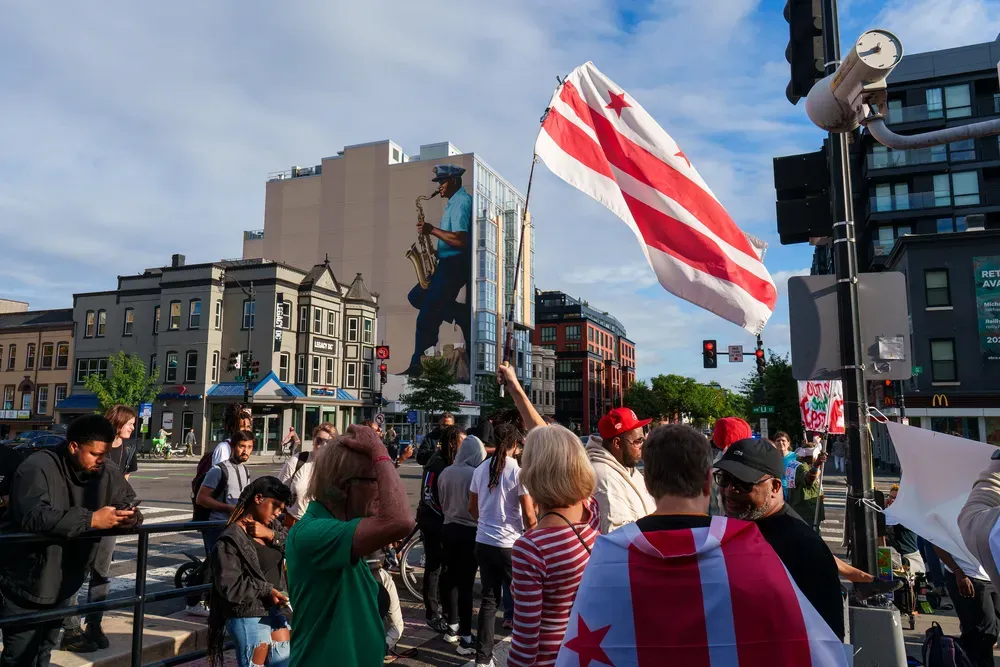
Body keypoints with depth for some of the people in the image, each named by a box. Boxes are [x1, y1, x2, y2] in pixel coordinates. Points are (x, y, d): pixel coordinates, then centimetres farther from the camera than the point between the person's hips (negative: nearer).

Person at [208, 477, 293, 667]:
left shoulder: (272, 526, 5)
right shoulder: (232, 539, -18)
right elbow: (229, 586, -20)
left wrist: (271, 535, -16)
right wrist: (267, 590, -20)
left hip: (275, 611, 8)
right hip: (248, 617, -8)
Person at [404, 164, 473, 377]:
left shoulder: (461, 202, -15)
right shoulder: (455, 202, 17)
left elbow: (460, 240, -27)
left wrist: (432, 230, -20)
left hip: (455, 265, -11)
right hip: (448, 264, 11)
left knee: (427, 318, -7)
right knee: (416, 296, 15)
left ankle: (418, 366, 2)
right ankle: (464, 317, 8)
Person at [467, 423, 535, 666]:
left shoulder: (481, 469, 4)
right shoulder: (518, 471, -13)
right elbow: (529, 515, -14)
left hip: (483, 542, 5)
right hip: (510, 544, -5)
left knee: (489, 599, 14)